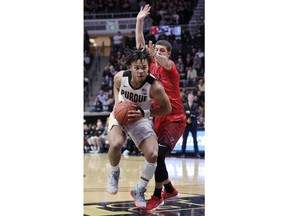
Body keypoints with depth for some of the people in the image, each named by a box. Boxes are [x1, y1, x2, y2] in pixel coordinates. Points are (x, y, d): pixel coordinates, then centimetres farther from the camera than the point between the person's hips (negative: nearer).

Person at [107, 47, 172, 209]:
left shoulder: (155, 86, -27)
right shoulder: (120, 77, -20)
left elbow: (167, 109, -11)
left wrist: (143, 113, -23)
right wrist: (117, 102, -11)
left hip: (140, 119, 0)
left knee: (153, 155, -18)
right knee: (116, 143, -32)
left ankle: (140, 191, 7)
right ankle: (114, 173, 2)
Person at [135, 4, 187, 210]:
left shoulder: (170, 66, -11)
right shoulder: (152, 66, 8)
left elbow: (165, 62, -36)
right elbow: (140, 44, 5)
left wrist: (156, 56, -57)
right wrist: (139, 21, -3)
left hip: (175, 120, -7)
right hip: (160, 119, 7)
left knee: (158, 155, -17)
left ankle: (157, 196, -5)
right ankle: (170, 190, 28)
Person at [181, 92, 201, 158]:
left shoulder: (196, 105, 6)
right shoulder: (184, 105, 5)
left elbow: (197, 113, -9)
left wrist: (190, 112, -15)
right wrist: (187, 119, -15)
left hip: (193, 125, 0)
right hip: (186, 124, 0)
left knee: (195, 139, 1)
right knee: (184, 139, 1)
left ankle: (197, 153, 3)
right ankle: (183, 153, 4)